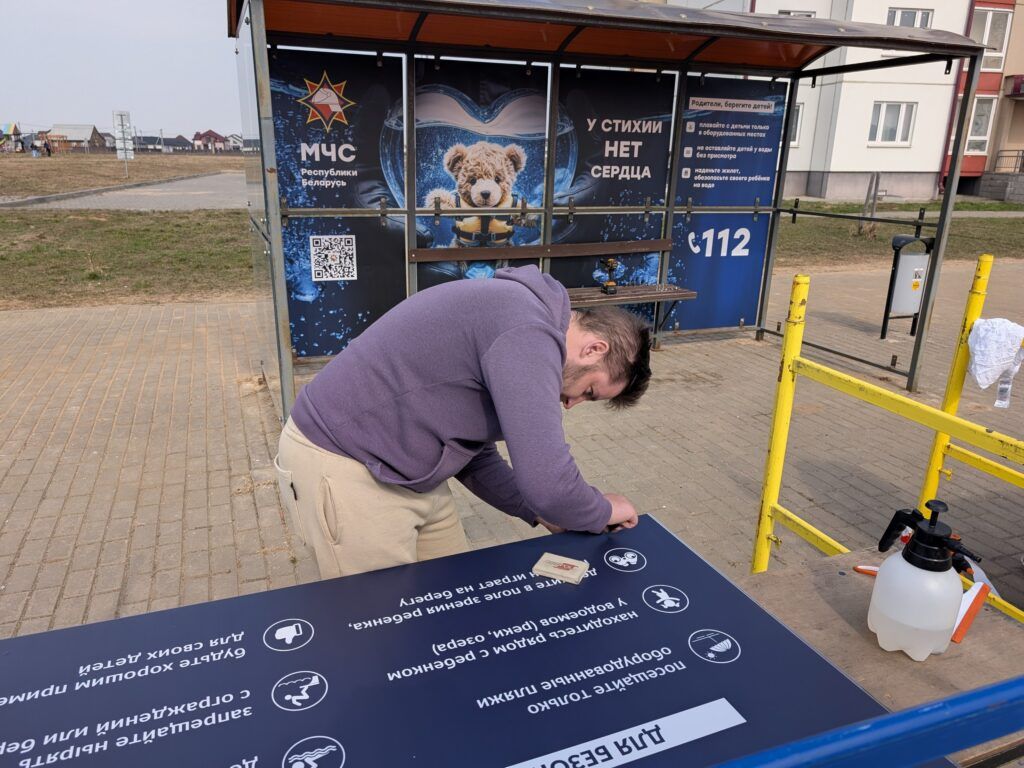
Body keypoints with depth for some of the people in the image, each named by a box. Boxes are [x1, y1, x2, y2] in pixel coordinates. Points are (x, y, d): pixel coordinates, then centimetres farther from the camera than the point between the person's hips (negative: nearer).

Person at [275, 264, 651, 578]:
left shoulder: (518, 332, 10)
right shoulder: (528, 332, -23)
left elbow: (471, 450, 16)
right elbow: (547, 482, -28)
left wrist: (540, 512, 12)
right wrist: (603, 511, -7)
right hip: (343, 468, -10)